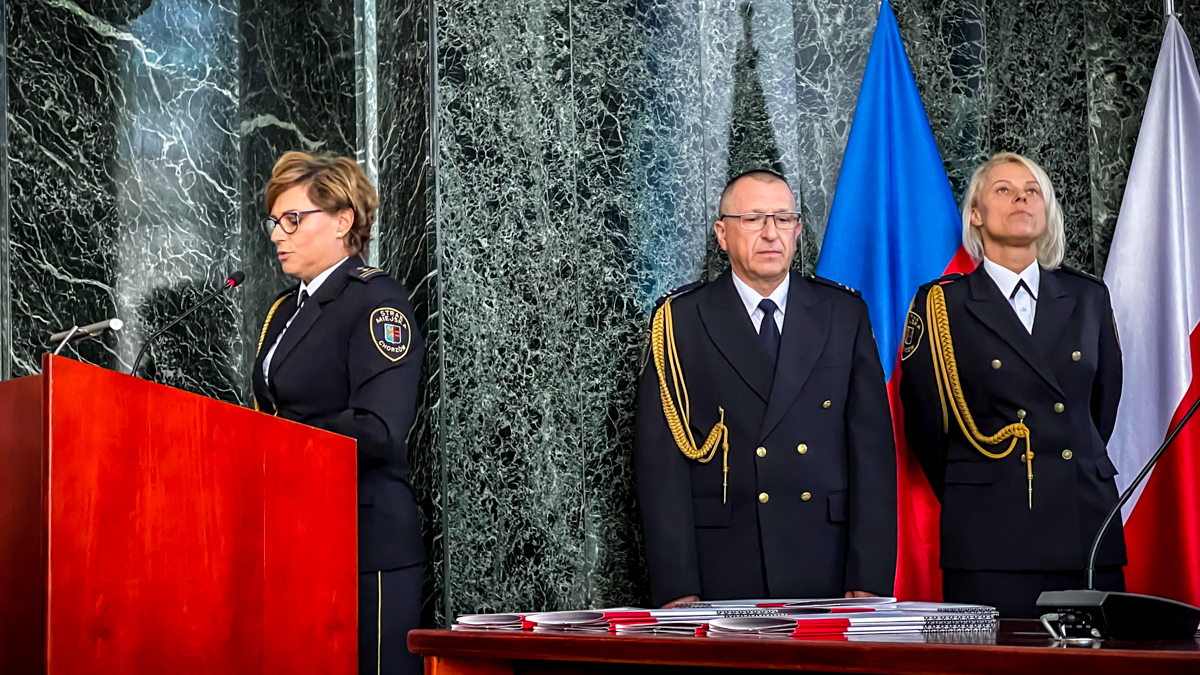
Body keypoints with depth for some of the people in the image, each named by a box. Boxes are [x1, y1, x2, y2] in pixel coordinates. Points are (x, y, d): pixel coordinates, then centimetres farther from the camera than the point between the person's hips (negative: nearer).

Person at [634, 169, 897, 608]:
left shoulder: (844, 314, 9)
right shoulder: (681, 320, 3)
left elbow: (872, 448, 5)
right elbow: (660, 460, -2)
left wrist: (871, 578, -3)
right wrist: (676, 589, -10)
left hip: (825, 571, 2)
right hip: (720, 575, -1)